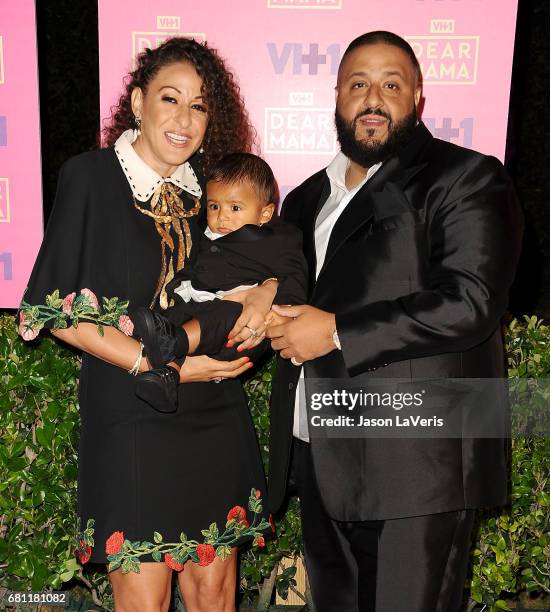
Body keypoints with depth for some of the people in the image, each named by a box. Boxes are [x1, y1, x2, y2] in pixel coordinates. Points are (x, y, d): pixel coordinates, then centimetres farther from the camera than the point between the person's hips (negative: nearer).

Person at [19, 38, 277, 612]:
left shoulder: (213, 185, 5)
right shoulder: (90, 176, -5)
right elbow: (61, 311, -9)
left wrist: (265, 289, -11)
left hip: (215, 420, 4)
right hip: (130, 421, -3)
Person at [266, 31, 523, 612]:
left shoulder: (465, 178, -4)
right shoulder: (306, 199, 17)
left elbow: (472, 301, -17)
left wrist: (338, 332, -17)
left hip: (415, 468, -6)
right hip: (319, 459, 7)